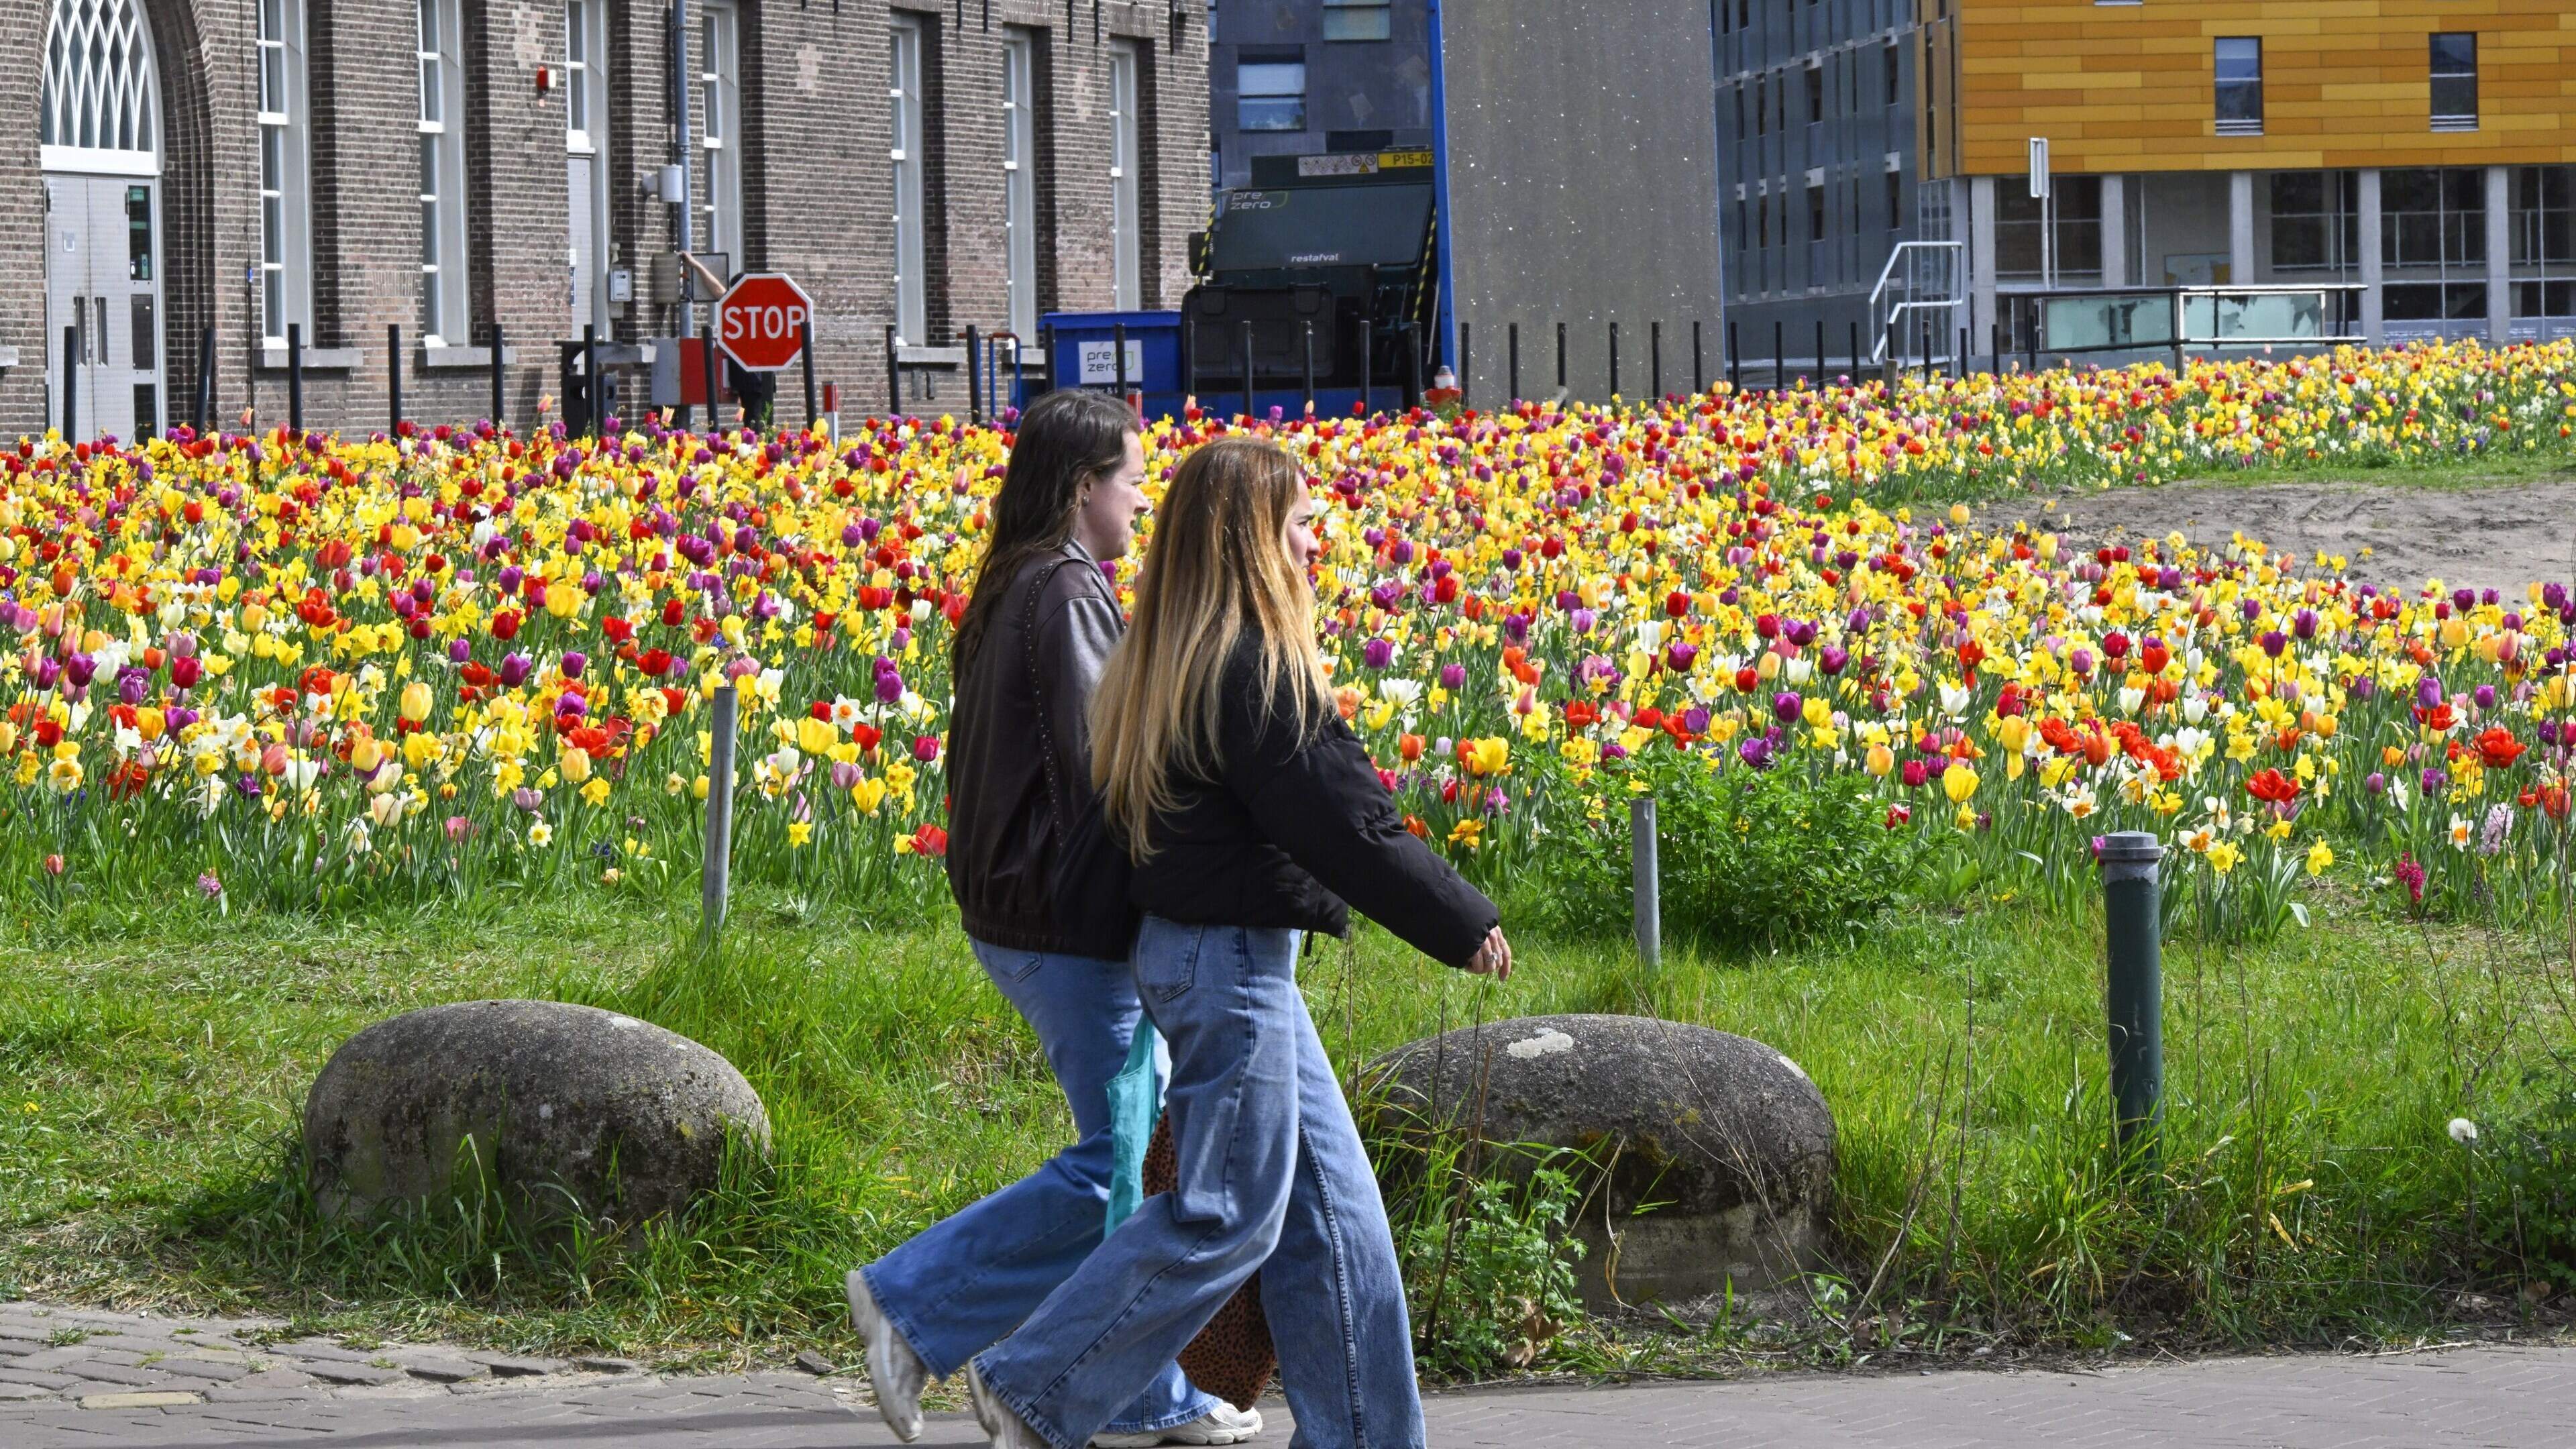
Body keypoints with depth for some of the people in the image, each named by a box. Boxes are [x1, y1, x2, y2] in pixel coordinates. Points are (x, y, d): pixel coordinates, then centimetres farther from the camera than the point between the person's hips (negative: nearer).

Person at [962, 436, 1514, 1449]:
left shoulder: (1172, 662, 10)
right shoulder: (1253, 669, -19)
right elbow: (1349, 829, -18)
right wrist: (1466, 924, -7)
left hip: (1184, 944, 10)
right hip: (1231, 959, -10)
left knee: (1332, 1200, 12)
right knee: (1228, 1217, -2)